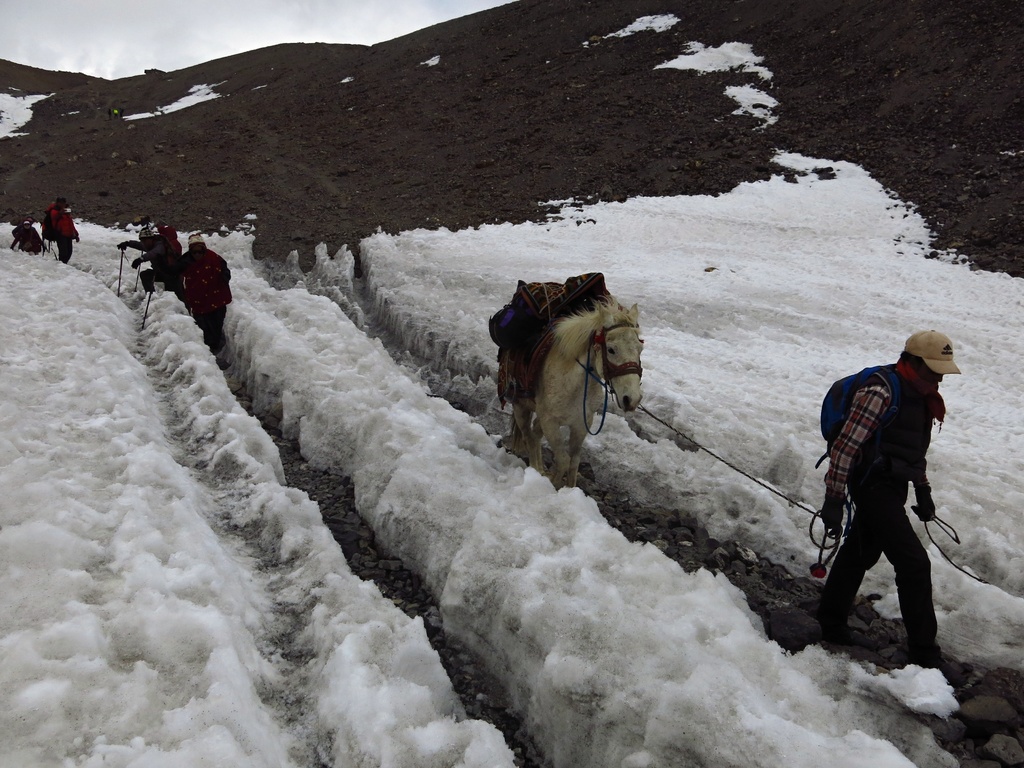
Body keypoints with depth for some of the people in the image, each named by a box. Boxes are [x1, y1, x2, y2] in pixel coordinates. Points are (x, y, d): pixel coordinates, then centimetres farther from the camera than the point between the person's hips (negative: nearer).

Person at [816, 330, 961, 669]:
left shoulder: (922, 397, 11)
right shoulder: (880, 393, -19)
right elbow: (845, 446, -21)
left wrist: (923, 491, 21)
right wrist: (834, 500, -22)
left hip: (893, 488, 9)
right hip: (874, 486, -9)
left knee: (859, 555, 18)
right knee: (914, 563, -9)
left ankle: (831, 625, 31)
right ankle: (923, 650, 2)